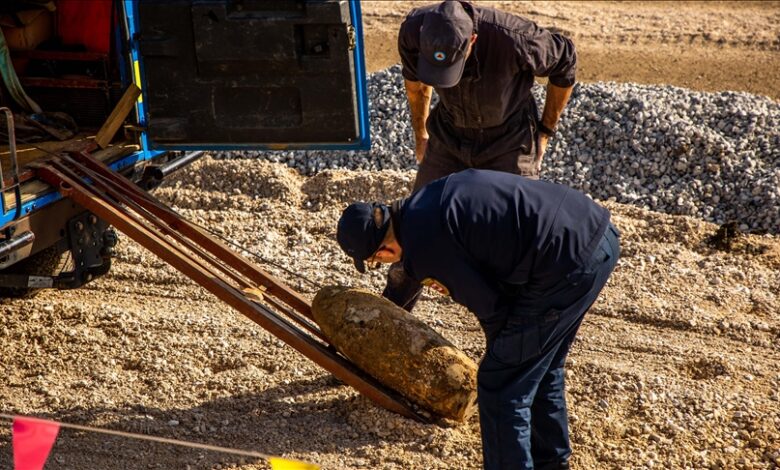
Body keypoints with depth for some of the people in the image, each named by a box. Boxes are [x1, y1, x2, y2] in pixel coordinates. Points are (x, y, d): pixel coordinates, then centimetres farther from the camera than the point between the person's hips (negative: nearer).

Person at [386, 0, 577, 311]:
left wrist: (545, 131, -4)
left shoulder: (512, 39, -36)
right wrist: (420, 133, 13)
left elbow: (565, 62, -12)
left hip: (509, 143, -3)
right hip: (449, 137, 3)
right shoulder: (413, 32, -25)